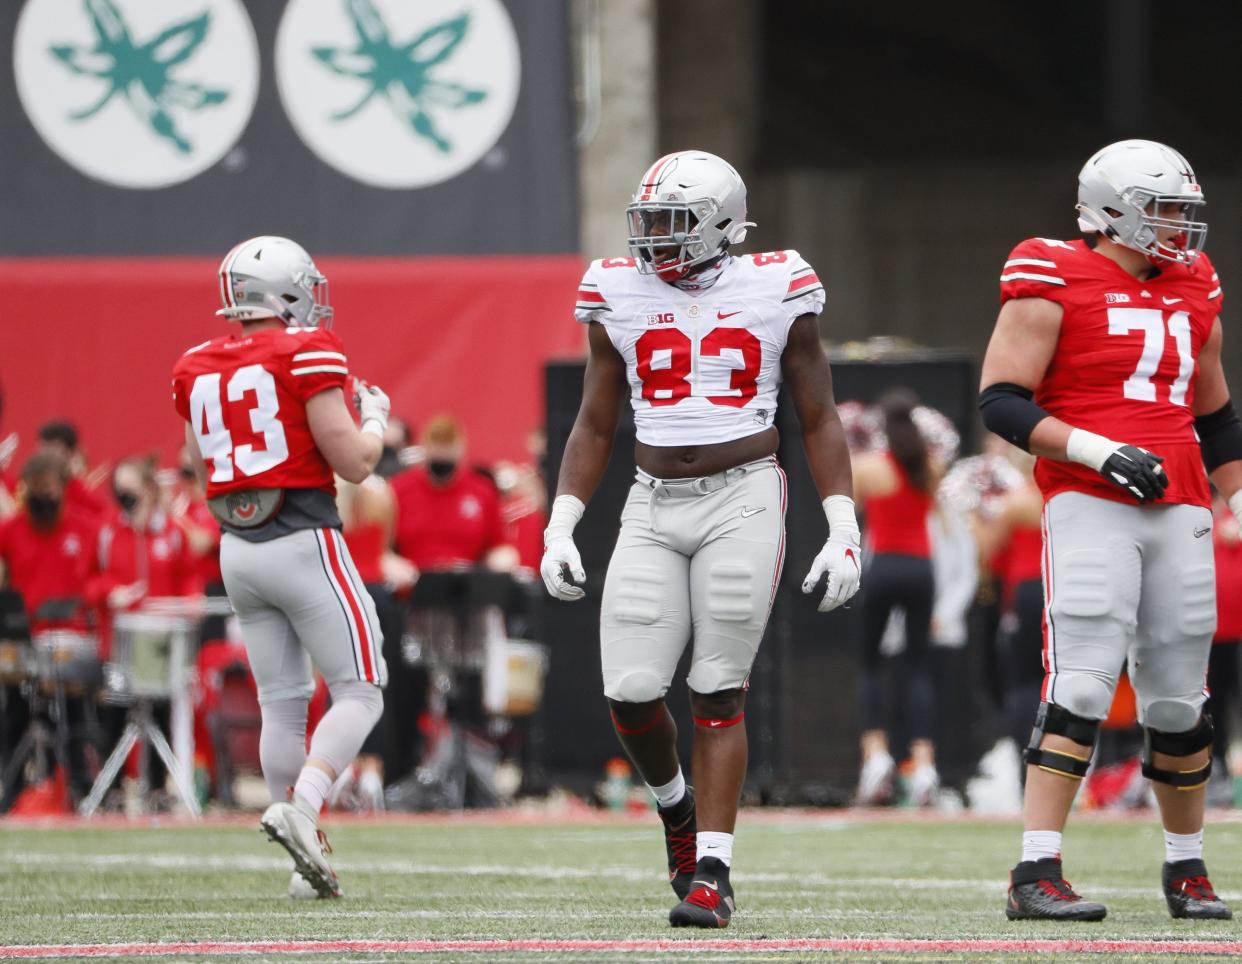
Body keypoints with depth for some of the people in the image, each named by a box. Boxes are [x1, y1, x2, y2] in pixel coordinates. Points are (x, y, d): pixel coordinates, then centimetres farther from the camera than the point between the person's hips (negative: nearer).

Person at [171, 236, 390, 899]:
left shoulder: (195, 371, 9)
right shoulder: (308, 353, -9)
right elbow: (353, 462, -10)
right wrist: (374, 415, 9)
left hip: (237, 548, 6)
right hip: (304, 541, -6)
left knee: (282, 705, 11)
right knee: (359, 693, 1)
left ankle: (306, 859, 9)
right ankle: (302, 806, -21)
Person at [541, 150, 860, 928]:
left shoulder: (775, 293, -1)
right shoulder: (620, 297, 7)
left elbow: (819, 419, 5)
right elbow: (596, 427, 15)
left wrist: (843, 529, -1)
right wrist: (560, 528, 7)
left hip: (744, 499, -3)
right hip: (654, 508, 3)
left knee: (719, 690, -6)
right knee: (631, 690, -6)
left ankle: (712, 872, -1)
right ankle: (675, 802, 25)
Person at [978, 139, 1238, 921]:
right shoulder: (1055, 285, -4)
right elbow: (1002, 401, -9)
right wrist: (1100, 452, -18)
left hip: (1179, 517, 6)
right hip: (1090, 508, -6)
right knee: (1083, 687, -15)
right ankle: (1037, 872, -16)